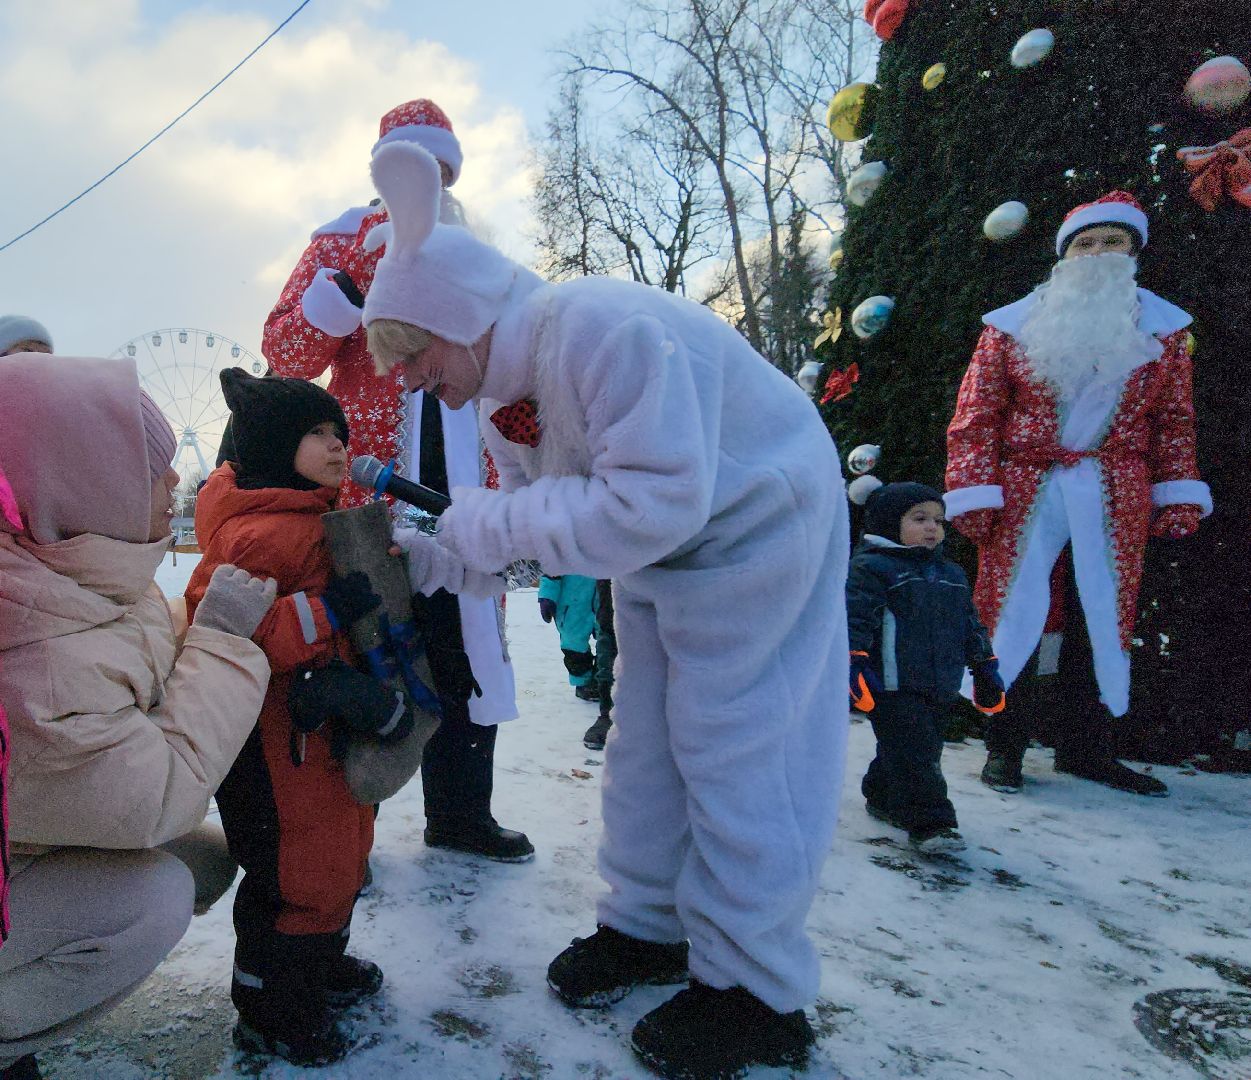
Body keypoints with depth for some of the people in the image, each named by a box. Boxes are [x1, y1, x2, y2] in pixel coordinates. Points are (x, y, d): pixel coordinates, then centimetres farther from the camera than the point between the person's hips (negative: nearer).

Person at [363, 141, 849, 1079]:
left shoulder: (603, 332, -32)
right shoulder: (504, 386, -2)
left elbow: (656, 501, -37)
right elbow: (530, 510, 2)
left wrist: (492, 524, -31)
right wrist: (439, 553, -14)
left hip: (755, 530, -9)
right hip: (662, 551, 9)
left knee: (732, 752, -4)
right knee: (645, 740, 12)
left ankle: (754, 991, 13)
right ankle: (646, 924, 31)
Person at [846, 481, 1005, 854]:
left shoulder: (952, 575, 17)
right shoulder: (872, 568, -7)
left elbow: (971, 626, 24)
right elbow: (855, 620, -14)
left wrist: (985, 668, 22)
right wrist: (855, 664, -22)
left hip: (940, 689, 8)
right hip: (893, 687, -8)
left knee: (925, 751, 18)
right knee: (913, 754, -11)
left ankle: (882, 798, 36)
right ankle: (930, 823, -5)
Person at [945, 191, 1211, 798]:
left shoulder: (1161, 327, 11)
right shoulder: (1014, 325, 2)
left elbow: (1175, 420, 12)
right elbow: (974, 418, -1)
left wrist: (1177, 497, 4)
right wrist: (974, 495, -9)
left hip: (1116, 505, 3)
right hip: (1026, 497, -2)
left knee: (1103, 621, 8)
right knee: (1015, 614, -1)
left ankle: (1086, 749, 21)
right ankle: (1005, 747, 11)